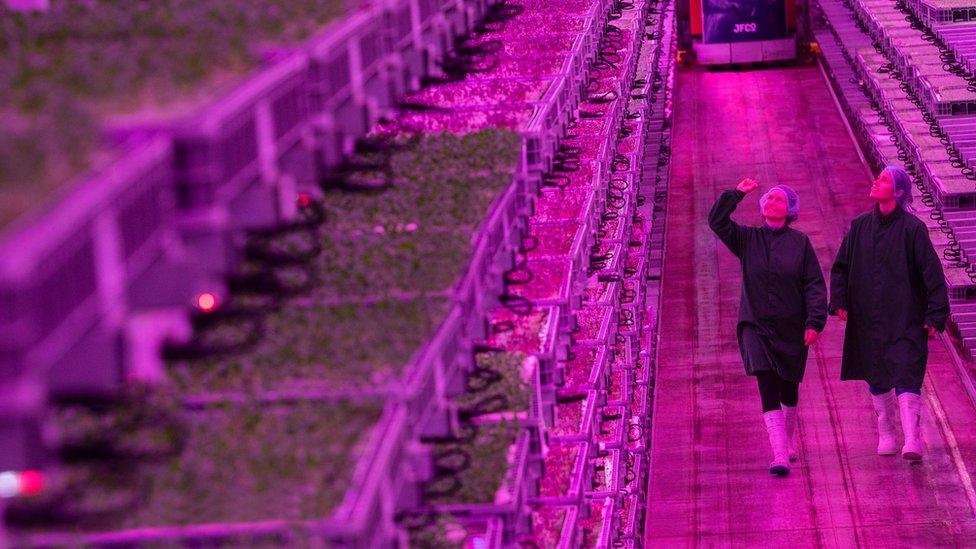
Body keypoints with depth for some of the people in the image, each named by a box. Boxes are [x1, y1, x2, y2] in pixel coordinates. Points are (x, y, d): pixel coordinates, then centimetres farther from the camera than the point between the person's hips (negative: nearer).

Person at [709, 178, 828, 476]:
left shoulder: (800, 242, 0)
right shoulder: (747, 239, 4)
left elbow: (815, 285, -3)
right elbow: (717, 221, -8)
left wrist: (815, 322, -12)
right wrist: (737, 193, -11)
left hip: (792, 327, 1)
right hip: (756, 326, -1)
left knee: (789, 389, 16)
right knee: (767, 387, -15)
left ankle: (787, 441, 41)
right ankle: (779, 455, -21)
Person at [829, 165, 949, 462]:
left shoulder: (912, 229, -7)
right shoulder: (860, 226, 6)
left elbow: (932, 273, -8)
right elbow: (840, 267, 14)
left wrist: (936, 315, -12)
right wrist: (839, 301, 1)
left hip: (905, 318, -4)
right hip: (868, 318, 4)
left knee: (906, 378, -12)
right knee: (877, 381, 10)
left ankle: (912, 440, -16)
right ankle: (886, 435, 23)